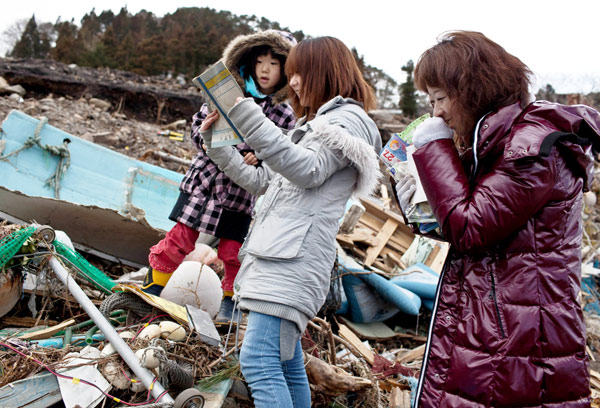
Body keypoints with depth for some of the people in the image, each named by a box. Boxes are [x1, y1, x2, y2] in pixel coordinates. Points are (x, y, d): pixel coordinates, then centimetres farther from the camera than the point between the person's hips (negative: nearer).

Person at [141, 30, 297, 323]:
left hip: (240, 192, -1)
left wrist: (260, 159, -22)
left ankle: (230, 299, 28)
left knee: (232, 251, 5)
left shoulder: (285, 117, -3)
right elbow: (198, 122, 7)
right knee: (181, 238, 5)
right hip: (204, 178, 1)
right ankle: (153, 286, 24)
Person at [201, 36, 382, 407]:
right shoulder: (315, 123, 30)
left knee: (258, 361, -17)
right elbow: (261, 181, 28)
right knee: (287, 364, 13)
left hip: (295, 259, -10)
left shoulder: (348, 120, 1)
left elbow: (308, 171, -18)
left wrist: (246, 116, -22)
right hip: (278, 256, 10)